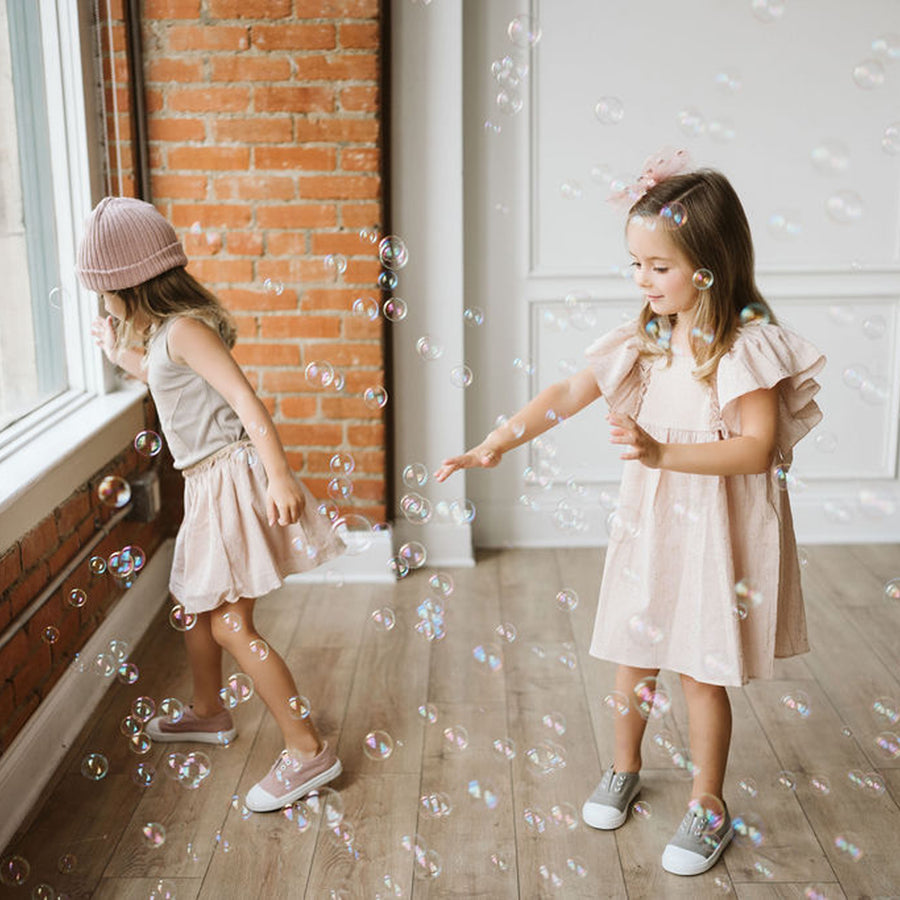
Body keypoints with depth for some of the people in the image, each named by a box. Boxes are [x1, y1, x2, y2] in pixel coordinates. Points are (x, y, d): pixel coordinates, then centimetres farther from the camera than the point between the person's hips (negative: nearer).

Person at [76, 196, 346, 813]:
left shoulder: (183, 329, -17)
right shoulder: (166, 329, 13)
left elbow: (247, 399, -27)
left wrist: (280, 476, -37)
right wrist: (121, 355, 37)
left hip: (233, 479, -10)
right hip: (209, 484, 10)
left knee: (230, 624, -10)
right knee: (194, 604, 23)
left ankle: (309, 750, -4)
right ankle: (209, 714, 43)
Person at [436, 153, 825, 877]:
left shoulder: (748, 344, -16)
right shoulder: (646, 336, 1)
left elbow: (758, 448, -22)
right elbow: (568, 394, 0)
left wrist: (661, 452, -33)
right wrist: (494, 444, -9)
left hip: (716, 528, -5)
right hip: (648, 519, 5)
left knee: (701, 668, 6)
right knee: (634, 651, 17)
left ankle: (709, 807, 27)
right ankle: (624, 768, 41)